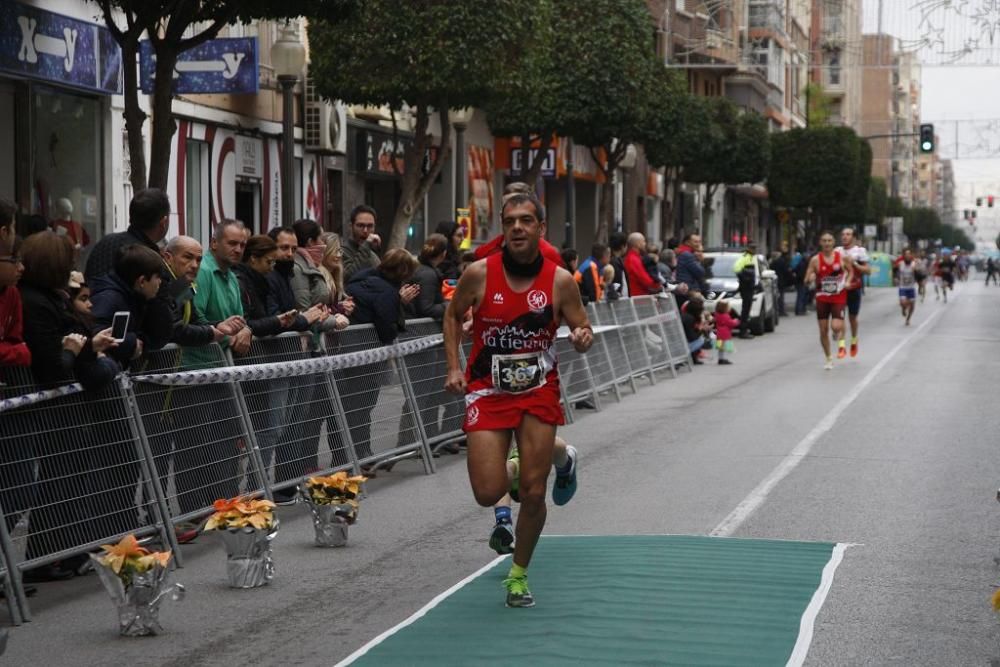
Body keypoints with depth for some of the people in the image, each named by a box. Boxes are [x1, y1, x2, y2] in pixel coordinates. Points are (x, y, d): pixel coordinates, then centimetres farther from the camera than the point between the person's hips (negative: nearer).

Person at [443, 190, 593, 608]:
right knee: (488, 494, -9)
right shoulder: (479, 274, -9)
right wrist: (454, 367, -3)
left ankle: (519, 574, 21)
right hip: (488, 390, 0)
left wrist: (583, 338, -22)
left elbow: (583, 330, 2)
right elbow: (453, 316, 8)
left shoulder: (560, 281, -8)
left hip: (538, 391, 0)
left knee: (533, 493, -3)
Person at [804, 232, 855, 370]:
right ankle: (829, 359, 20)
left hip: (839, 298, -1)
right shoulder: (815, 260, -5)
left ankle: (841, 343, 20)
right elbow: (806, 281, -2)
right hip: (822, 298, 1)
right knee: (823, 330, 2)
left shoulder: (842, 257, -5)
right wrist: (810, 279, -25)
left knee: (836, 326, -17)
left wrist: (847, 282, -5)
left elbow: (851, 270, 13)